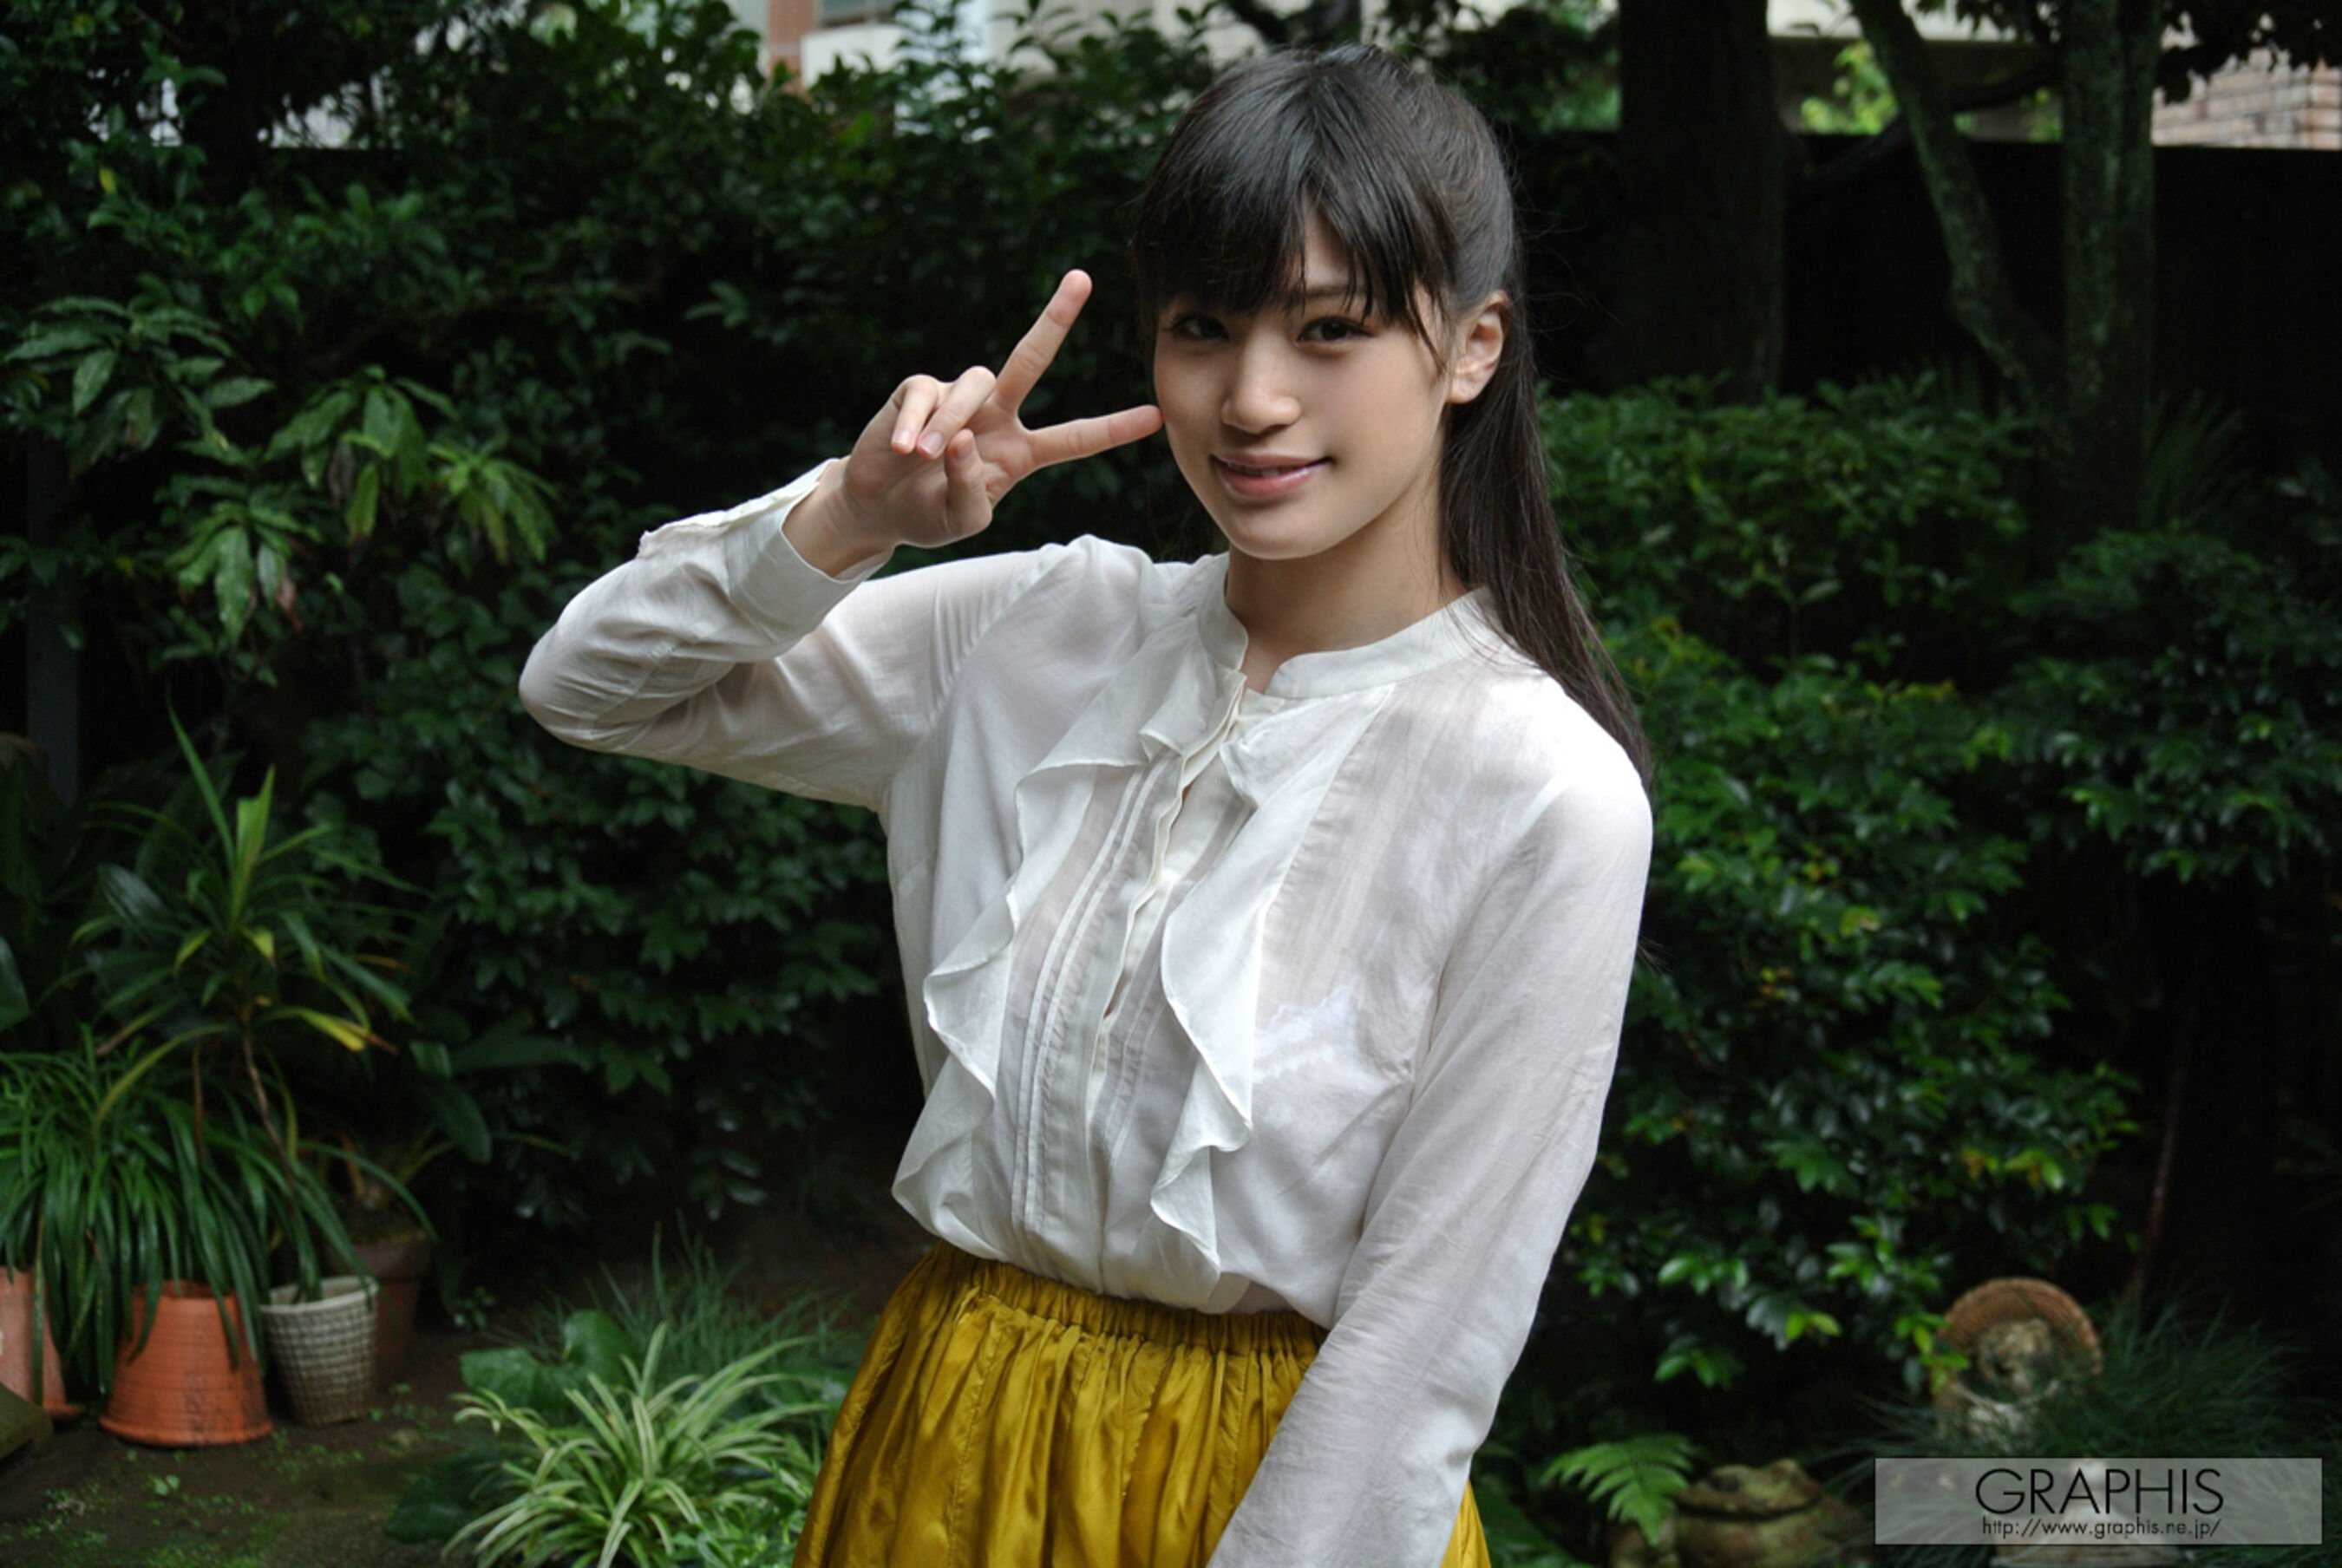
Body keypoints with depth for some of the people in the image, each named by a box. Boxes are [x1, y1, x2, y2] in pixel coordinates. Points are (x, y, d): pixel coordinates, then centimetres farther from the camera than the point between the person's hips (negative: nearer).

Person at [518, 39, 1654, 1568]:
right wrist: (844, 520, -14)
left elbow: (1431, 1333, -17)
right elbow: (589, 686, 2)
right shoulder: (1049, 630, -4)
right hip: (954, 1441, 5)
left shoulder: (1547, 798, -19)